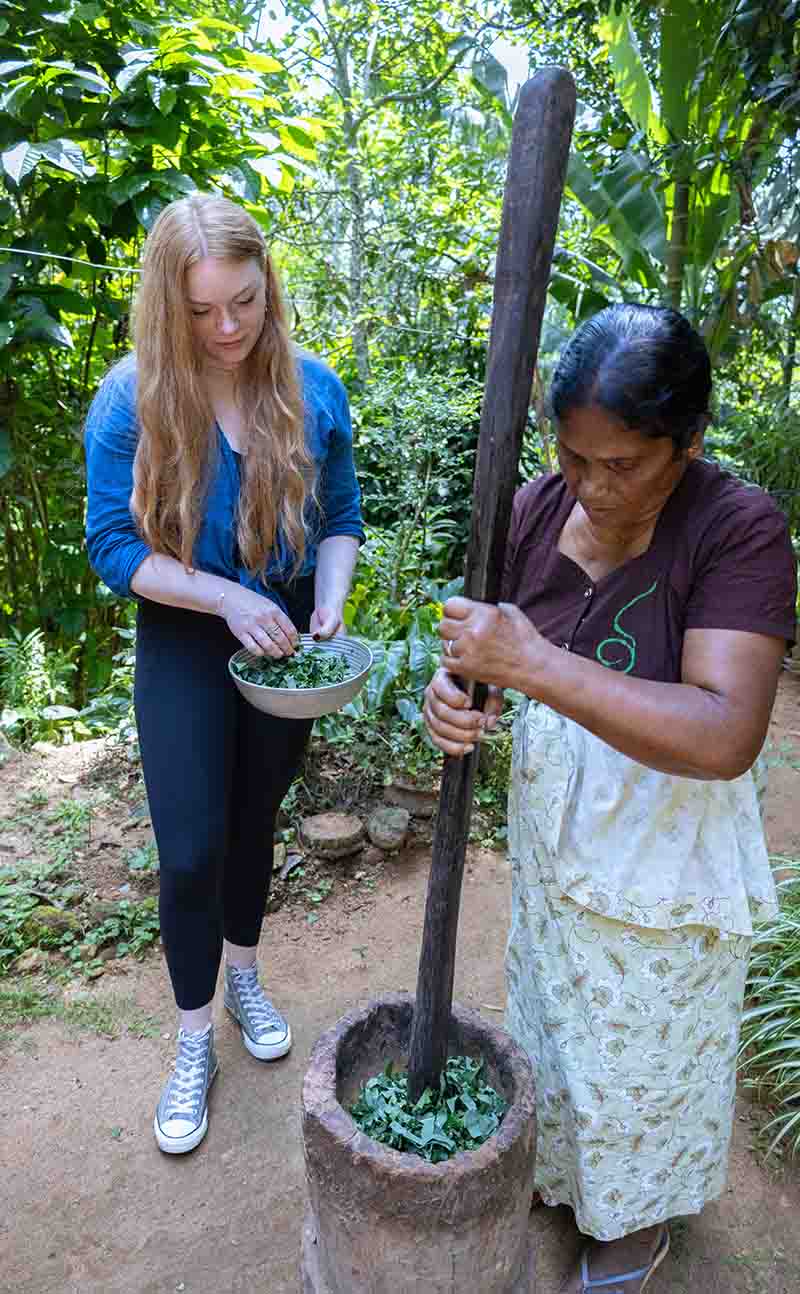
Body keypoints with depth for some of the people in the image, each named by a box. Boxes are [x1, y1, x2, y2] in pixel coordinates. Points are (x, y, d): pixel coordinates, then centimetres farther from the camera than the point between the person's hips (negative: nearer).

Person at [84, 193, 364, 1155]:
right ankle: (193, 1041, 26)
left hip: (284, 641, 3)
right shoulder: (131, 398, -14)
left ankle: (243, 976, 45)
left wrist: (328, 609, -18)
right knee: (190, 849, 1)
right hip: (185, 650, -2)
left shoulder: (311, 388, -7)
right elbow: (112, 546, -13)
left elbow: (340, 521, 0)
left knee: (255, 821, 19)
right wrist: (227, 597, -26)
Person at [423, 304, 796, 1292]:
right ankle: (557, 1163, 59)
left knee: (640, 1057, 19)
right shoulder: (540, 507, -9)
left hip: (662, 867, -5)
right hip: (551, 839, 5)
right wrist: (450, 690, -25)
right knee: (548, 1018, 27)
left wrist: (534, 665, -40)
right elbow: (481, 644, -1)